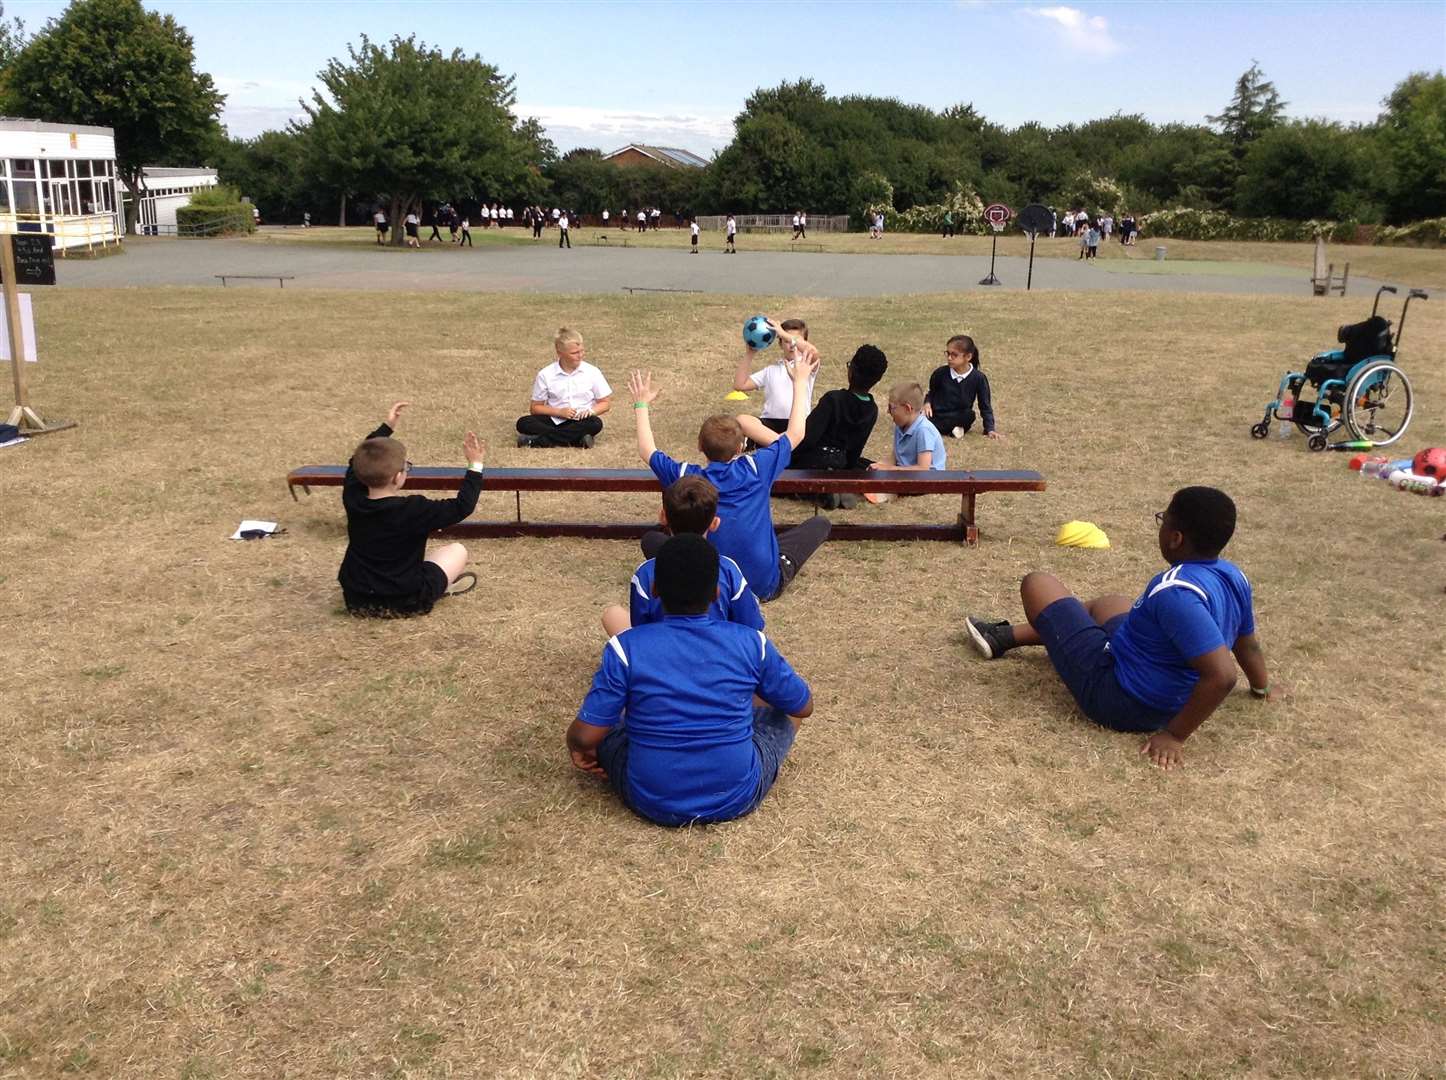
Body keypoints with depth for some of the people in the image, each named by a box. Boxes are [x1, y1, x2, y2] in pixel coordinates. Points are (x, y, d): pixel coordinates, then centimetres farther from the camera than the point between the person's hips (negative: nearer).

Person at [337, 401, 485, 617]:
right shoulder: (413, 510, -23)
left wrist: (386, 427, 19)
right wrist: (475, 465, -8)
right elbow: (462, 506, -15)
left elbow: (358, 462, 14)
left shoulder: (353, 499, -7)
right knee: (457, 551, 14)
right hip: (404, 603, -5)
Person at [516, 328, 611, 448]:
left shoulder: (592, 372, 1)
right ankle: (578, 441, -36)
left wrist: (591, 411, -15)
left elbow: (605, 403, 7)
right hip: (555, 420, 0)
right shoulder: (545, 375, 0)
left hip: (582, 421, 0)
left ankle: (536, 440, -33)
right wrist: (559, 412, -13)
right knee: (523, 423, -26)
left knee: (595, 424, -35)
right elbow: (535, 408, 4)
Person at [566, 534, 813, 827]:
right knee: (787, 706, 23)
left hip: (651, 801, 0)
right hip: (738, 797, 1)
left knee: (605, 717, 24)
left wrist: (576, 747, 13)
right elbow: (804, 707, 6)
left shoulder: (626, 648, -13)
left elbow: (586, 736, -12)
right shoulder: (751, 642, -8)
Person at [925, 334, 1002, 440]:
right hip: (937, 416, 1)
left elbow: (985, 406, 1)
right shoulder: (940, 373, -3)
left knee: (969, 415, -36)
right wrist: (927, 403, -7)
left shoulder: (978, 378, -7)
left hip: (959, 417, -1)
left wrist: (990, 429, -7)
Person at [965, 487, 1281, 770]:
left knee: (1038, 584, 0)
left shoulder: (1175, 592, -33)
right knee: (1109, 604, 35)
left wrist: (1175, 734, -29)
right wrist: (1263, 687, 29)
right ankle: (1003, 637, 45)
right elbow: (1248, 644, 10)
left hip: (1116, 699, -9)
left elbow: (1222, 675, -38)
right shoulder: (1233, 576, -6)